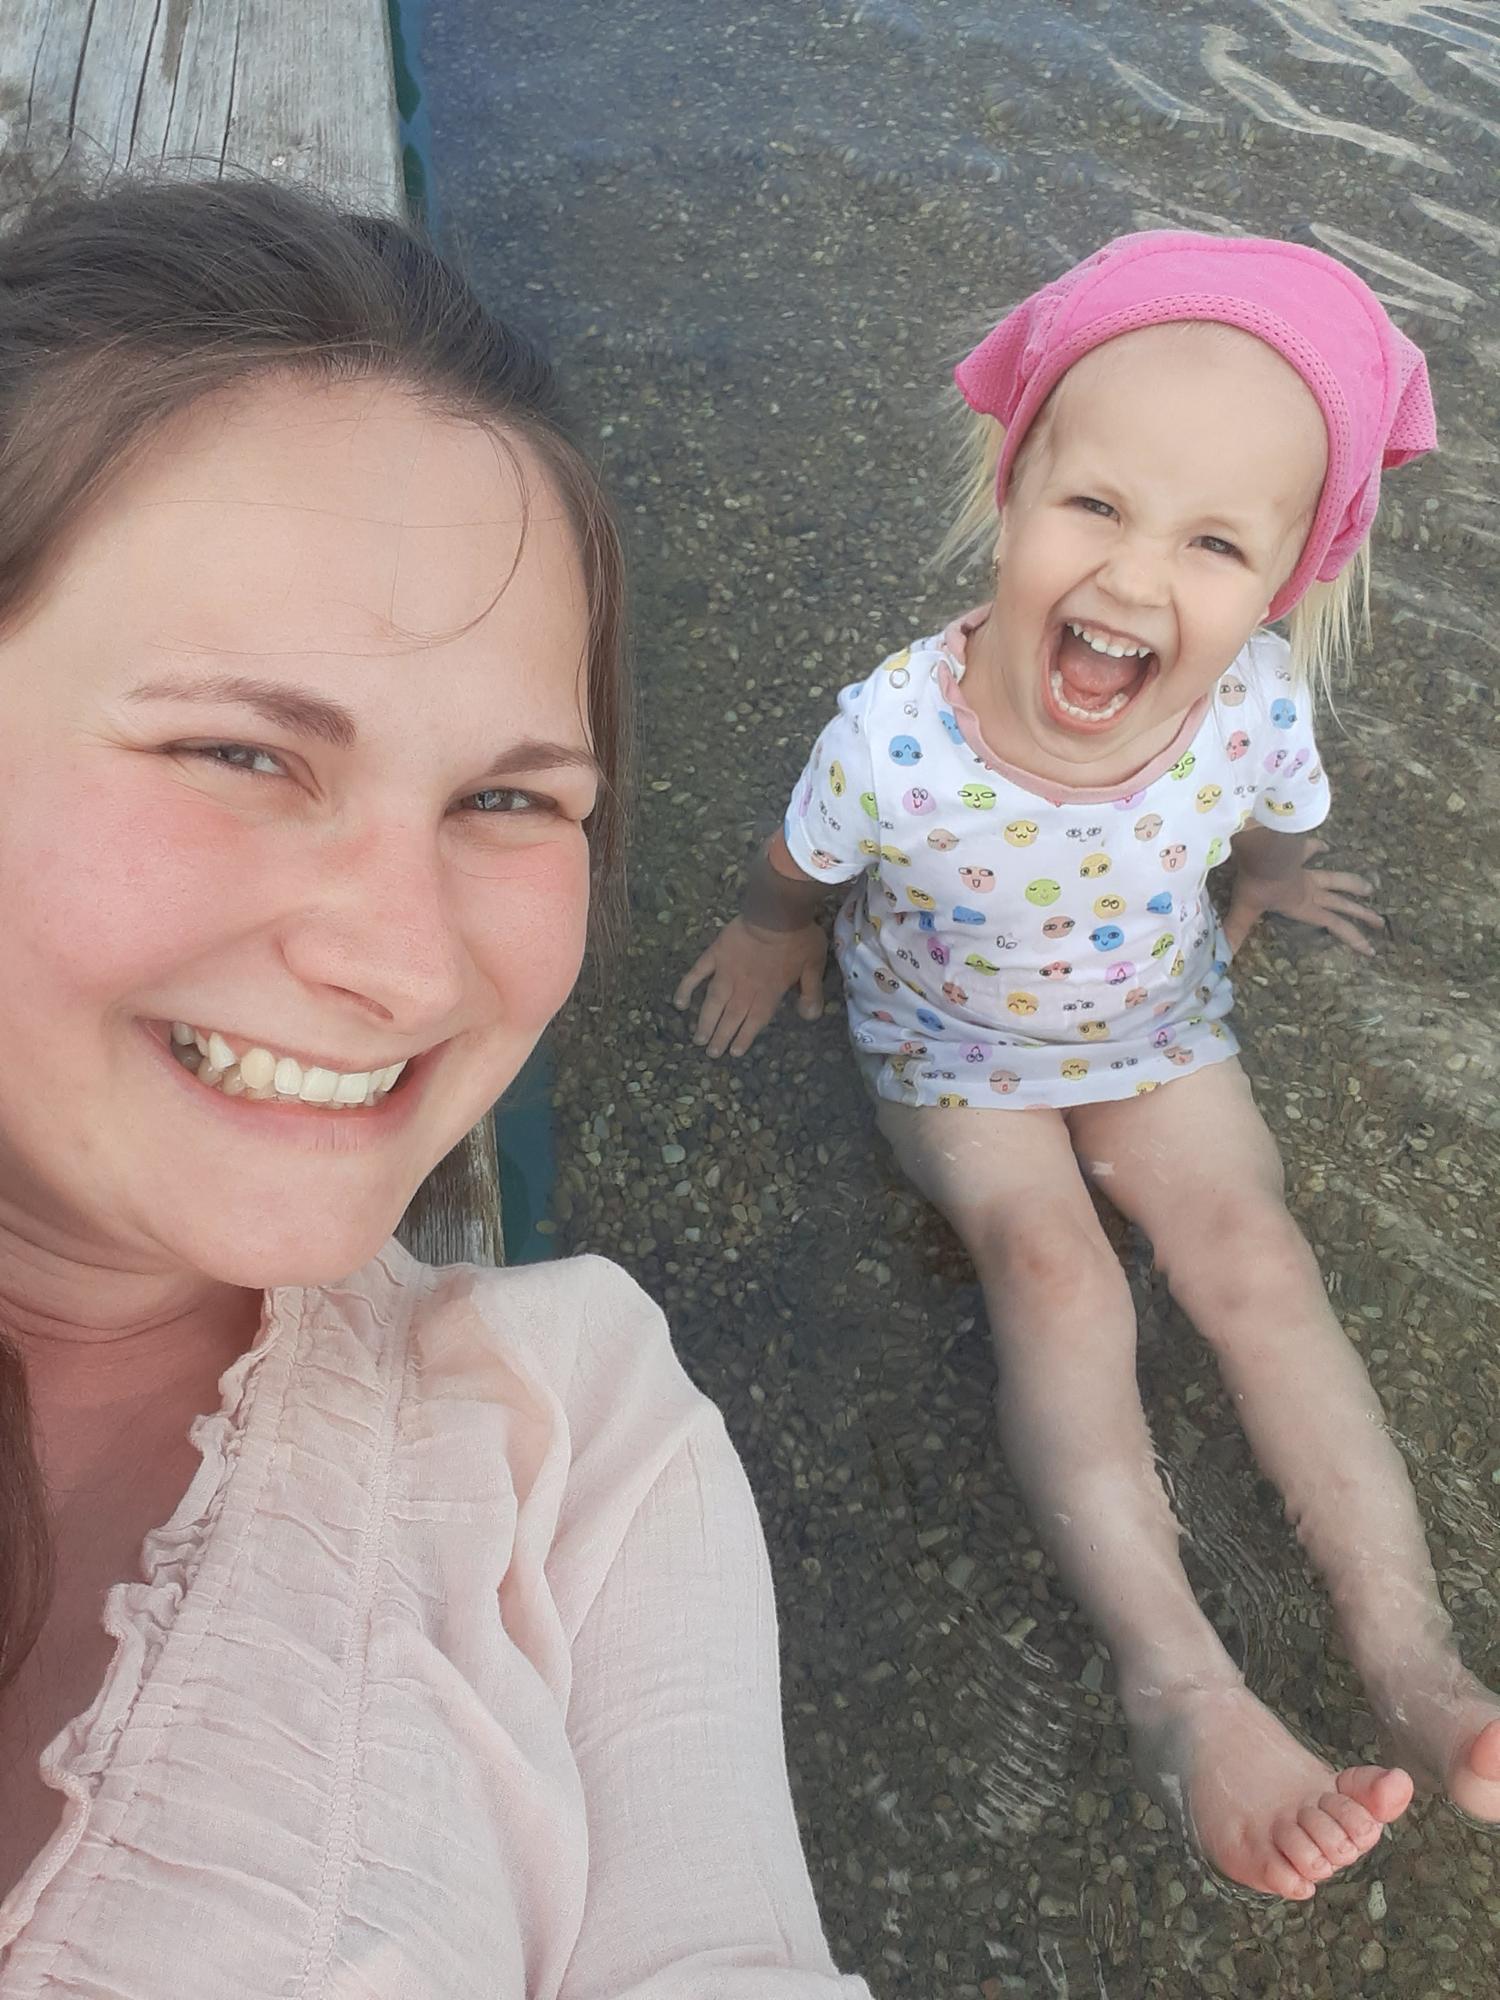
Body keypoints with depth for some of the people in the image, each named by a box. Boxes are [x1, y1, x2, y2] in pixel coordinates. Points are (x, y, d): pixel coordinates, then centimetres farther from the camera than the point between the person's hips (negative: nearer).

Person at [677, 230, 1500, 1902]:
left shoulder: (1256, 710, -29)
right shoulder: (898, 736, -38)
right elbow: (793, 872, -12)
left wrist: (1268, 890, 19)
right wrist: (769, 938, 7)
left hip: (1154, 1019, 3)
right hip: (952, 1041, -2)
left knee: (1253, 1253, -9)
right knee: (1051, 1267, -20)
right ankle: (1183, 1687, -22)